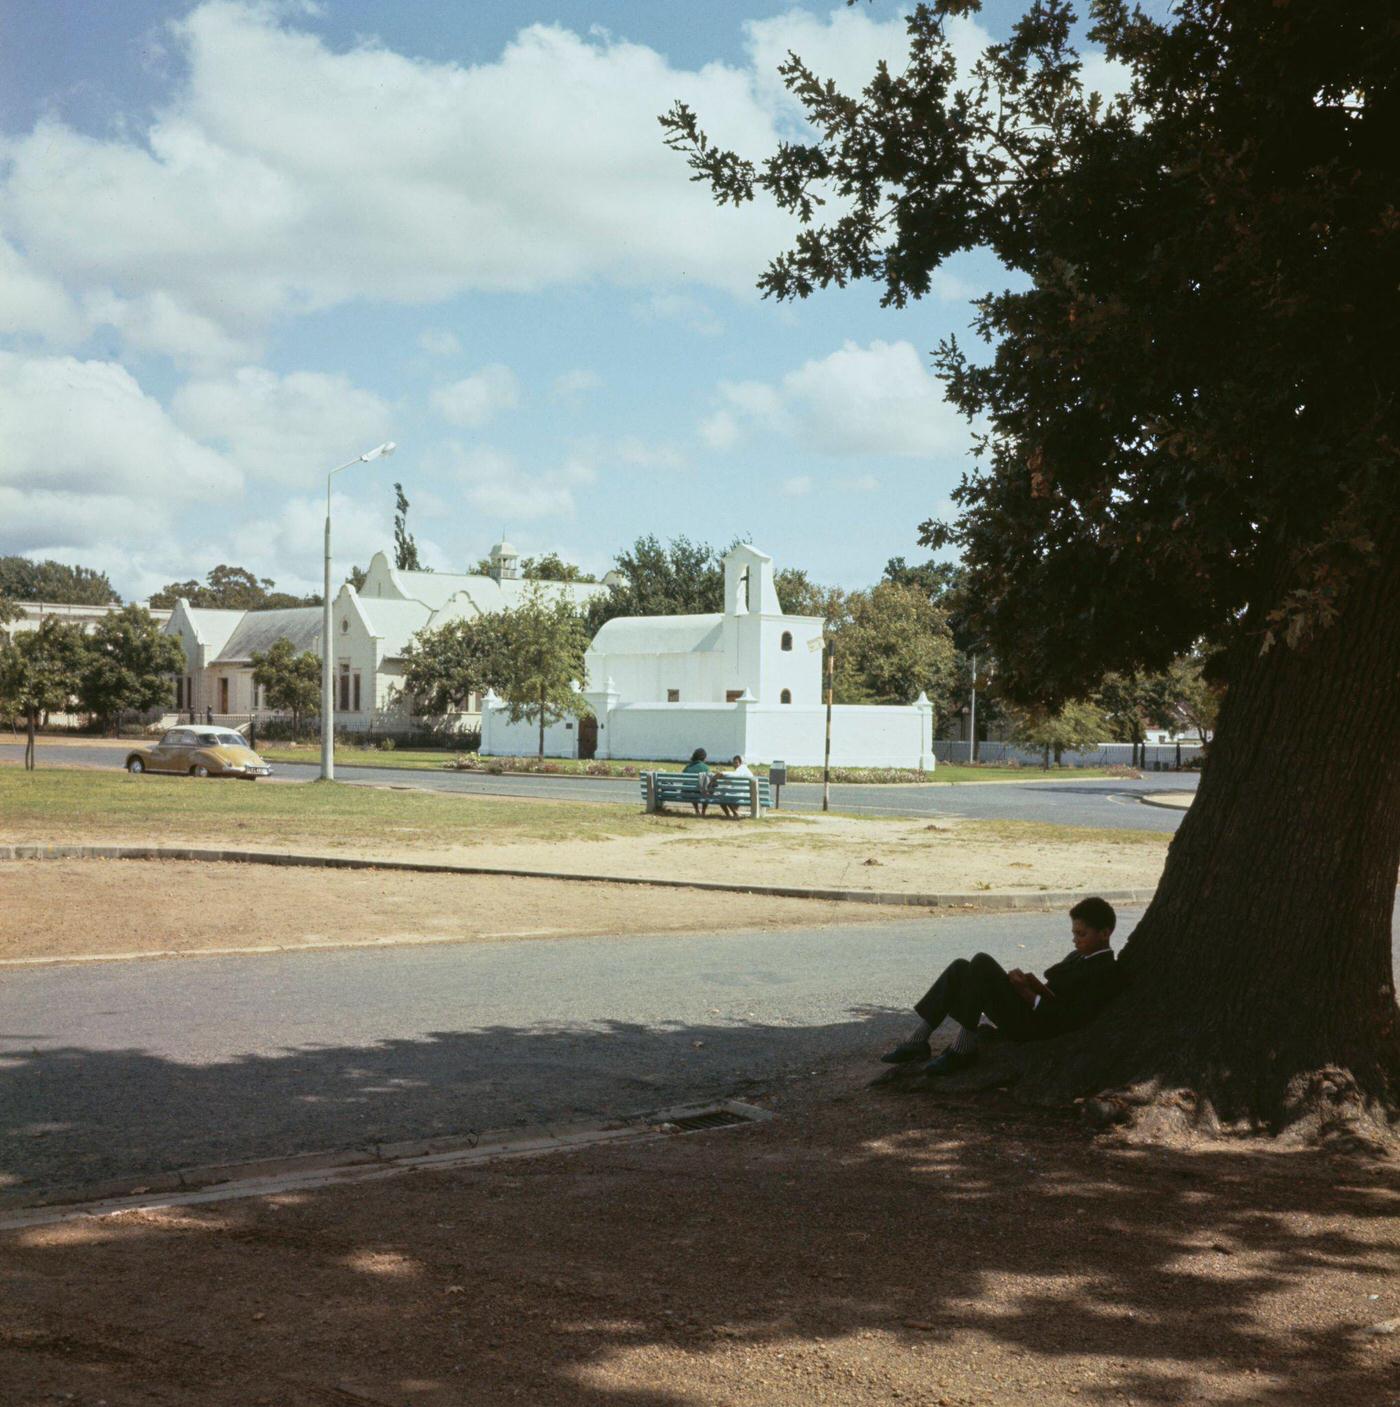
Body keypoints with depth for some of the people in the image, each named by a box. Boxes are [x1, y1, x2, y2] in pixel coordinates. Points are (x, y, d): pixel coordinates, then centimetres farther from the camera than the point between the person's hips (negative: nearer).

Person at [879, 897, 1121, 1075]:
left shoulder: (1105, 972, -9)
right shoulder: (1079, 957, 23)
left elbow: (1073, 1019, -19)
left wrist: (1031, 997, -15)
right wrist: (1034, 984, -3)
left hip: (1031, 1023, -10)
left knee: (981, 962, -23)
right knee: (960, 968, 1)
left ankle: (962, 1049, -21)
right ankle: (917, 1041, -3)